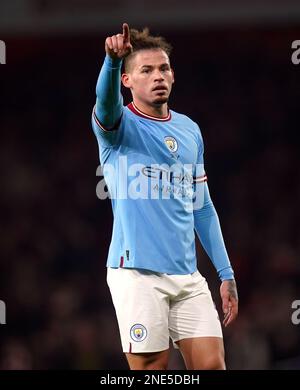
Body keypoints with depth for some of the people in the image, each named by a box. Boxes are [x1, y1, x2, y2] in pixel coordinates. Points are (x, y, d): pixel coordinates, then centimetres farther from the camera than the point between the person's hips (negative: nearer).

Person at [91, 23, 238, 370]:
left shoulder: (190, 130, 15)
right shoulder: (120, 125, -1)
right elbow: (107, 100, -26)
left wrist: (226, 273, 15)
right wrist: (113, 59, -47)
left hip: (188, 276, 5)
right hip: (137, 273, -5)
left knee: (212, 365, -3)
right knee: (150, 369, -5)